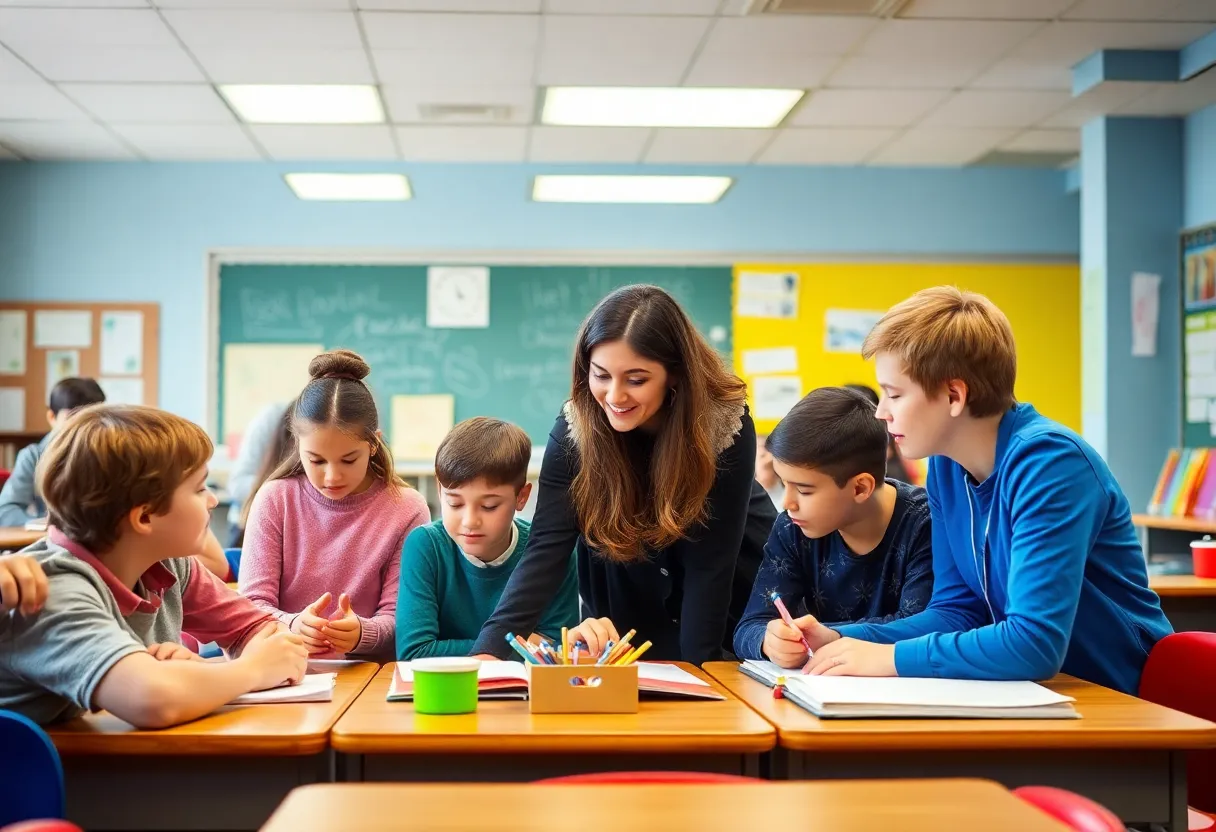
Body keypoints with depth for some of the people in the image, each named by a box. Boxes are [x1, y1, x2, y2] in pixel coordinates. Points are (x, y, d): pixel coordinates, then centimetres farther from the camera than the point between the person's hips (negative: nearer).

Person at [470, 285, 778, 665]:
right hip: (631, 585, 4)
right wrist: (489, 649, -42)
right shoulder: (575, 430, -24)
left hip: (734, 570, -3)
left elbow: (710, 560, -26)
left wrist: (693, 665, -30)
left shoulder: (725, 424, -28)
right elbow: (546, 548, -30)